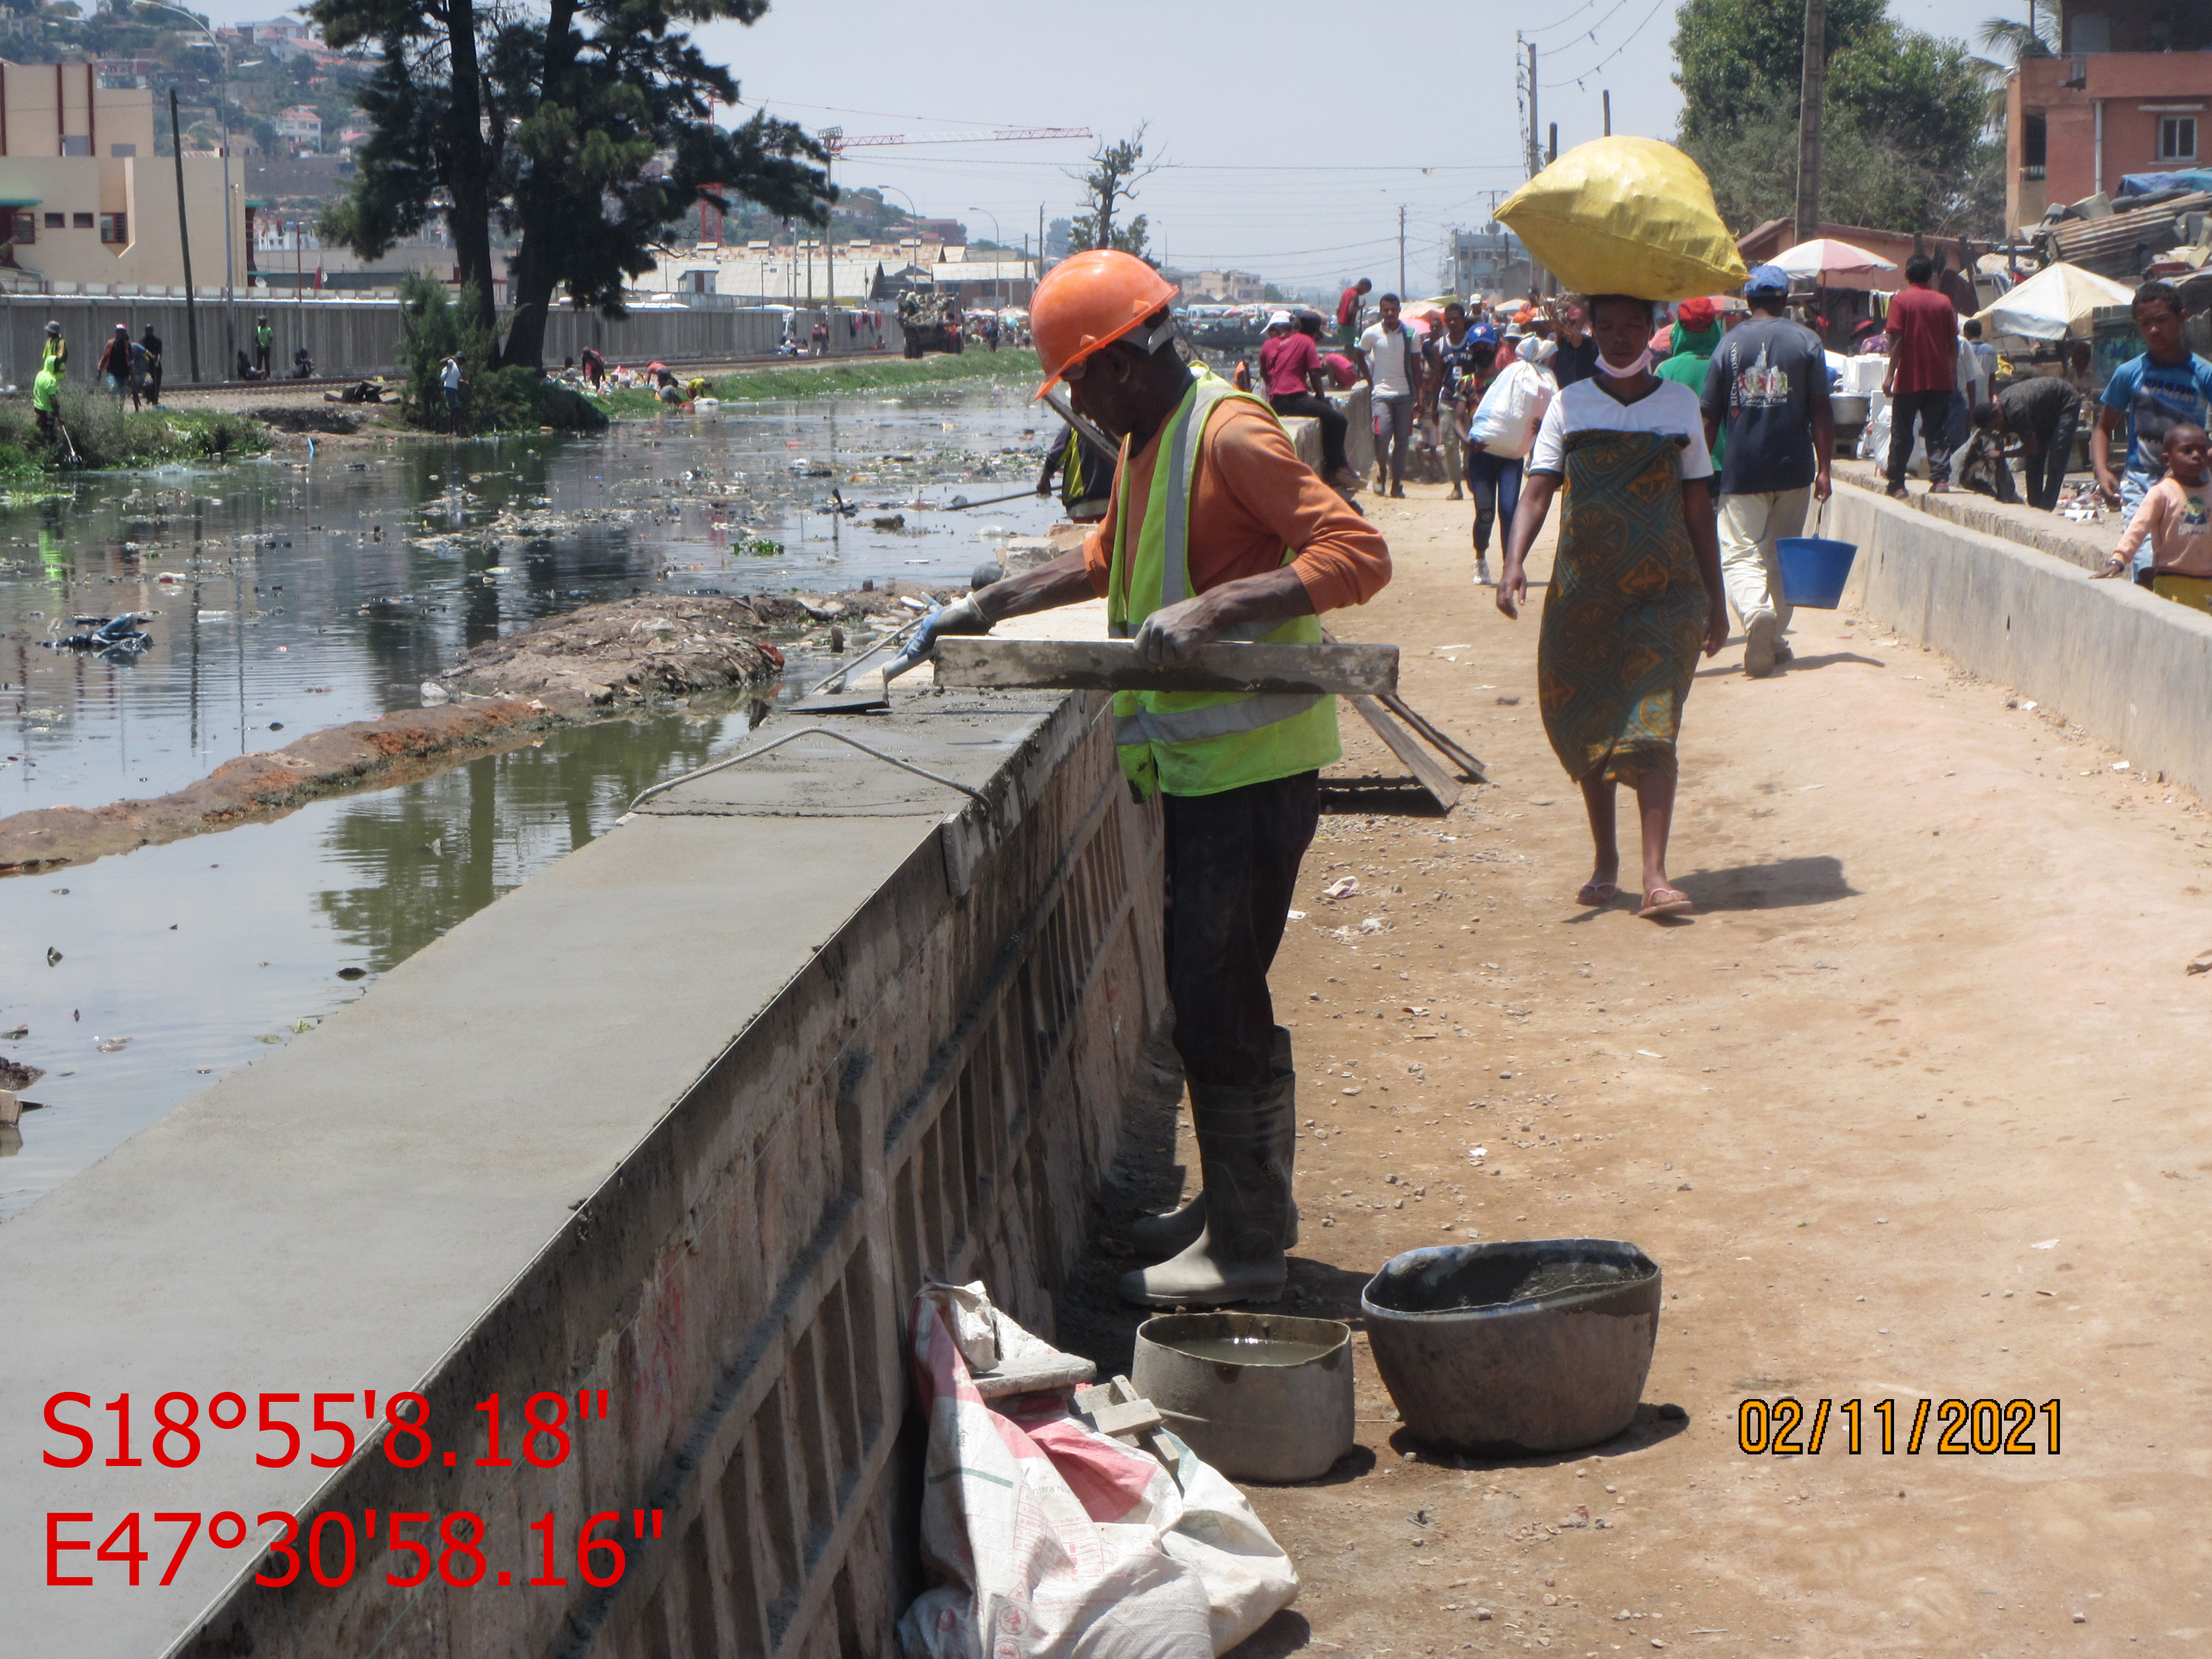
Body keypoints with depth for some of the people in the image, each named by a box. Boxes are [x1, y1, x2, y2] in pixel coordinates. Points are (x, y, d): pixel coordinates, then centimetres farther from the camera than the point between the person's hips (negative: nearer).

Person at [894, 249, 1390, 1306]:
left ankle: (1246, 1249, 2)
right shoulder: (1146, 444, 14)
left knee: (1217, 1005, -6)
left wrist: (1214, 608, -33)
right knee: (1209, 995, 16)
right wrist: (988, 607, 27)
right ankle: (1240, 1205, 29)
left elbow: (1358, 555, -25)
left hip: (1251, 766, -10)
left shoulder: (1231, 435, -17)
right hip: (1196, 765, 10)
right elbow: (1107, 561, 32)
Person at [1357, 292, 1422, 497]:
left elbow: (1416, 367, 8)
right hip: (1381, 393, -2)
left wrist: (1419, 395, 3)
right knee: (1383, 433, -18)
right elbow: (1359, 356, 15)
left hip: (1404, 394, 2)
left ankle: (1397, 485, 8)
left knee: (1402, 440, 1)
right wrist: (1369, 380, 7)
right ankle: (1381, 470, 9)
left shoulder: (1410, 334, 4)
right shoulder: (1372, 333, 0)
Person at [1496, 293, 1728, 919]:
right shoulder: (1569, 405, 6)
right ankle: (1605, 861, 24)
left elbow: (1698, 509, 12)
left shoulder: (1680, 404, 8)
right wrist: (1514, 563, -21)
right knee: (1586, 727, 8)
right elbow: (1537, 490, -4)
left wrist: (1715, 600, 12)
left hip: (1665, 590, -1)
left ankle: (1656, 876, -18)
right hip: (1583, 590, 1)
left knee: (1650, 727, -13)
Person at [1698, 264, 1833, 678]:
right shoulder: (1806, 341, 1)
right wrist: (1824, 468, 0)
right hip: (1792, 469, 1)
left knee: (1740, 553, -1)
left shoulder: (1730, 343, 1)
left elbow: (1709, 414, 2)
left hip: (1742, 469, -1)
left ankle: (1755, 612, -29)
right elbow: (1821, 410, -3)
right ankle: (1773, 639, 17)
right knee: (1782, 555, 14)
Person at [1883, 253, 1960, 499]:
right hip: (1940, 379, 2)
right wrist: (1953, 373, 16)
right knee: (1938, 432, 3)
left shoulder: (1901, 300, -5)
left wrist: (1890, 375, -6)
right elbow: (1953, 343, 5)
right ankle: (1941, 477, -11)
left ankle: (1897, 484, 10)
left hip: (1909, 379, -2)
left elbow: (1897, 340, -10)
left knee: (1902, 433, 7)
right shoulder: (1944, 302, 4)